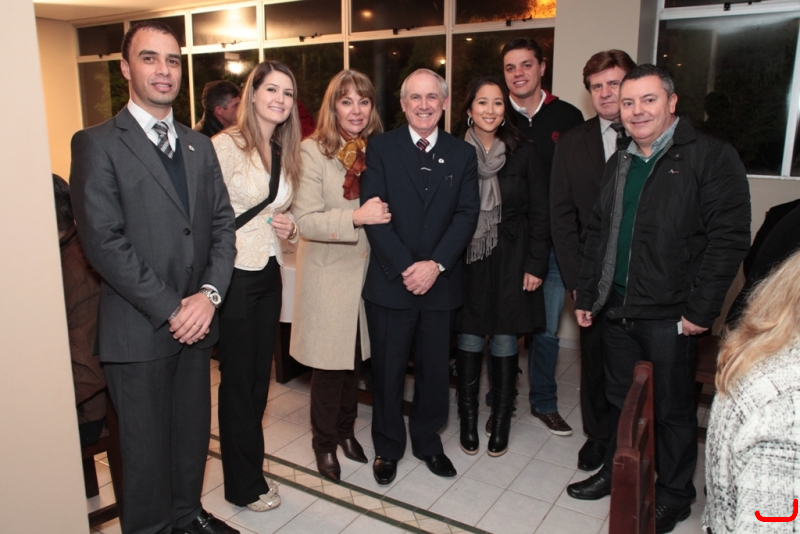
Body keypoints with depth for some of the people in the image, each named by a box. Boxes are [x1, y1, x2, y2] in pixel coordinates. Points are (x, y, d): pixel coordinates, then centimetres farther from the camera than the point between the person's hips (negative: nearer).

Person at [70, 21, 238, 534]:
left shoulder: (199, 145, 11)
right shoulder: (97, 143, -7)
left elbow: (223, 223, 7)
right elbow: (103, 241, -14)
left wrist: (209, 293, -8)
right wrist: (170, 309, -15)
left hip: (196, 320, 5)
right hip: (138, 329, -5)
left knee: (194, 431, 17)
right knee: (147, 444, 10)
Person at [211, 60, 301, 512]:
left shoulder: (286, 153, 11)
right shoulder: (227, 144, -11)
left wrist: (291, 228, -1)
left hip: (270, 274, 7)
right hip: (236, 275, -7)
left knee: (260, 376, 15)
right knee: (239, 380, 6)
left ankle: (251, 469, 33)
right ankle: (245, 484, 23)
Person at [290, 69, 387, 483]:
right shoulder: (313, 151, -11)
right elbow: (305, 220, -18)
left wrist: (383, 213, -3)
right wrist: (356, 218, -27)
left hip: (364, 269, 5)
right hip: (327, 271, -4)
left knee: (355, 355, 15)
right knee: (329, 360, 5)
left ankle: (346, 429, 37)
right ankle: (324, 442, 27)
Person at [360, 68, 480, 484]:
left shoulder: (462, 154, 7)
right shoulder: (381, 148, 0)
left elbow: (467, 214, -2)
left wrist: (436, 264, -15)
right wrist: (404, 268, -15)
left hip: (440, 282, 2)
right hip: (389, 281, -2)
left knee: (435, 369, 13)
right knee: (387, 369, 9)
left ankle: (428, 442, 33)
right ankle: (387, 447, 28)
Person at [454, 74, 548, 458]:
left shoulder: (523, 152, -1)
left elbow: (539, 214, 0)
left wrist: (536, 265, -5)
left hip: (510, 262, 0)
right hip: (467, 262, 0)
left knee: (504, 344, 7)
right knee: (469, 343, 6)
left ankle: (500, 425, 24)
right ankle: (468, 423, 24)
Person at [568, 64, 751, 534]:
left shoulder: (711, 156, -8)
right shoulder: (620, 163, 13)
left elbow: (729, 237, -14)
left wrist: (701, 310, -16)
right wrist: (587, 295, 12)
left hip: (670, 315, -5)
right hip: (616, 310, 6)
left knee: (674, 408, 9)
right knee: (621, 399, 18)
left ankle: (674, 496, 29)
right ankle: (617, 472, 37)